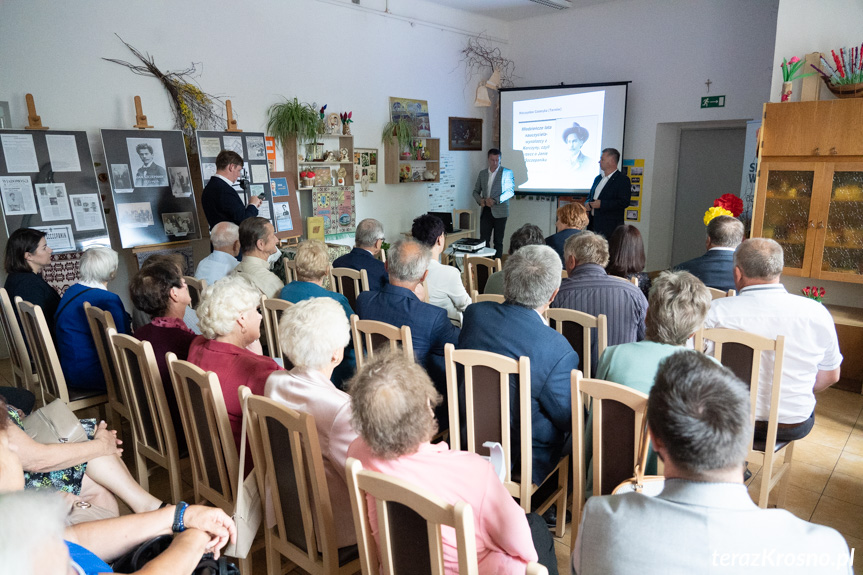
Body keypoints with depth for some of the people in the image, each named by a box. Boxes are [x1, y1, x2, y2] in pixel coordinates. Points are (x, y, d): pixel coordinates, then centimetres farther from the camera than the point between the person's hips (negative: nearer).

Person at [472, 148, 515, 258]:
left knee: (498, 241, 2)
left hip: (499, 211, -3)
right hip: (486, 211, 3)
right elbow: (476, 191, 17)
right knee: (484, 240, -1)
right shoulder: (482, 173, 14)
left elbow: (510, 191, -7)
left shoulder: (507, 172, 1)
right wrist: (480, 200, -6)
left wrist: (495, 200, -18)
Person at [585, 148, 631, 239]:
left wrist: (601, 204, -20)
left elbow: (624, 202, -16)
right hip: (593, 224, 7)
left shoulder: (623, 180, -5)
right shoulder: (598, 178, 19)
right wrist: (587, 203, 2)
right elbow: (590, 196, 27)